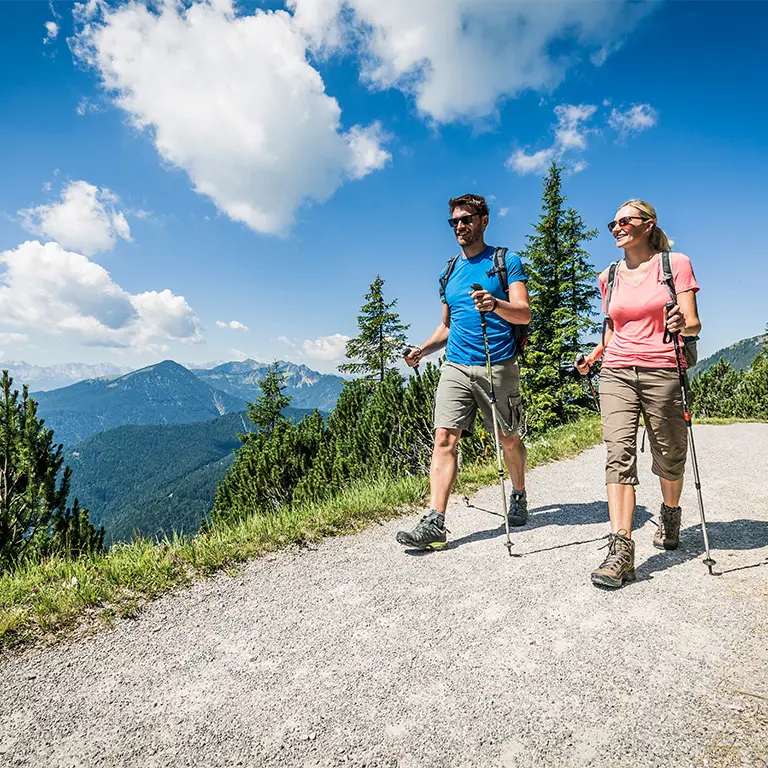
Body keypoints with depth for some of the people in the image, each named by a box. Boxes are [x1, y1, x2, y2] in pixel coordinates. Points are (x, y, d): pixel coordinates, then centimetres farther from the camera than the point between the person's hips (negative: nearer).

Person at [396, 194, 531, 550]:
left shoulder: (506, 261, 3)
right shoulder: (450, 272, 18)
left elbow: (524, 314, -7)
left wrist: (494, 304, -28)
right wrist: (422, 349, 7)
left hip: (498, 366, -3)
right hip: (455, 366, 4)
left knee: (508, 440, 10)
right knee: (444, 438, -8)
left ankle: (519, 497, 36)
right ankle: (434, 522, -8)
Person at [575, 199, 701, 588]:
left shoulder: (676, 264, 2)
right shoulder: (608, 277, 14)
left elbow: (693, 324, -3)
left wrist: (681, 326, -26)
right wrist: (594, 354, 8)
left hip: (662, 373, -2)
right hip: (616, 373, 2)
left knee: (669, 456, 9)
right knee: (619, 453, -13)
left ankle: (670, 513, 40)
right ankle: (621, 550, -17)